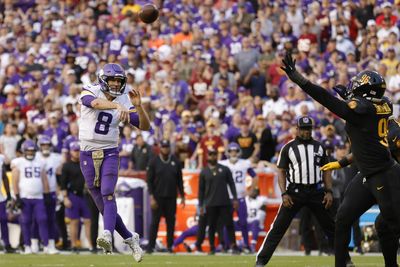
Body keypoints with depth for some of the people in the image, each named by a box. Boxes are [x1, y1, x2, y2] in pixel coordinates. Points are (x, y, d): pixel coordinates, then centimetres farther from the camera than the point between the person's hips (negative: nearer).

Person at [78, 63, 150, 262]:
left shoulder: (124, 101, 0)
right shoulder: (90, 92, -7)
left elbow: (145, 126, -1)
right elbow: (95, 103, -32)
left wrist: (138, 106, -18)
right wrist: (118, 105, -49)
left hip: (110, 153, 0)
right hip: (88, 154, 0)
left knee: (107, 194, -23)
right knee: (102, 204, 2)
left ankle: (108, 235, -41)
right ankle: (130, 238, 15)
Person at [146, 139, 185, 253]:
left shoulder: (175, 161, 7)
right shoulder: (154, 162, 0)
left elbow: (179, 180, 11)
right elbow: (149, 180, -2)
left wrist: (182, 196, 8)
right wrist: (151, 197, -10)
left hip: (171, 197, 2)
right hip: (158, 197, -2)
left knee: (171, 222, 2)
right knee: (155, 221, -2)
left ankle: (169, 246, 7)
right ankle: (151, 246, 0)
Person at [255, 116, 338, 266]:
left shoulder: (319, 147, 10)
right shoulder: (288, 148, 2)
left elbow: (326, 171, 12)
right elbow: (281, 172, 1)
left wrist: (329, 191, 1)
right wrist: (284, 194, -10)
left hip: (316, 192, 2)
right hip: (295, 191, -2)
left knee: (330, 226, 4)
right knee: (278, 227, -7)